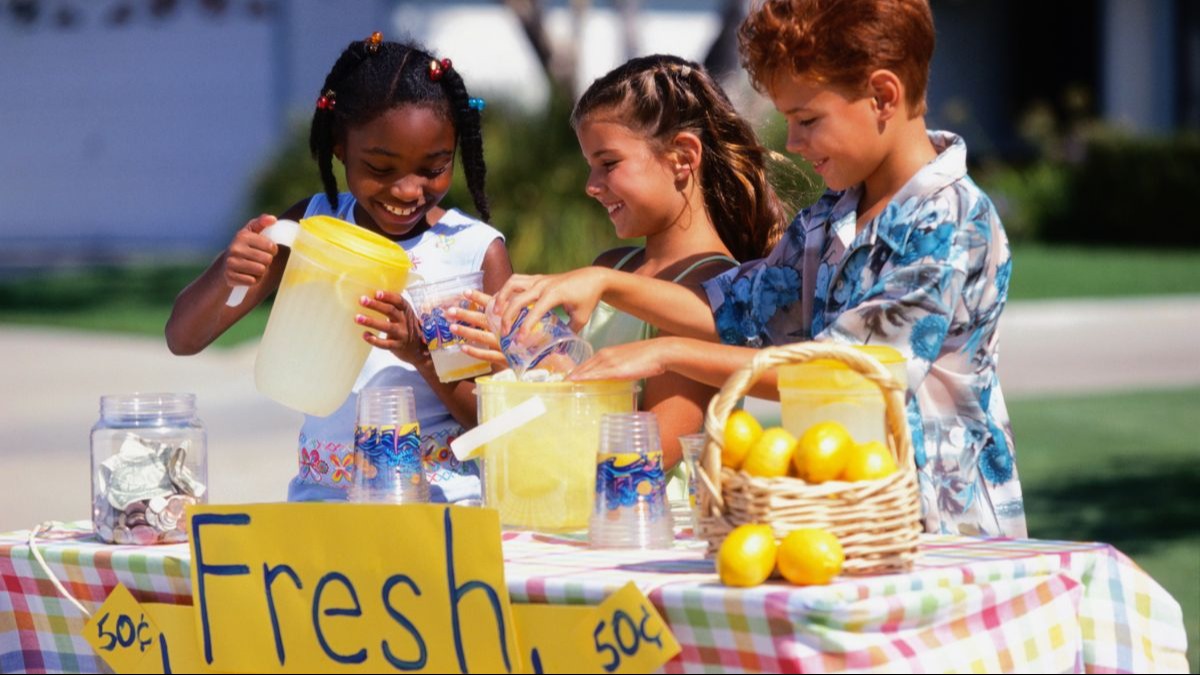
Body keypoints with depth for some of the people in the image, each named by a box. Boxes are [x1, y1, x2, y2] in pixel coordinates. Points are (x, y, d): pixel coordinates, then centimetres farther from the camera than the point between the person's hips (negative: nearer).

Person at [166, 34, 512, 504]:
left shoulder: (478, 251, -1)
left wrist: (424, 356, -20)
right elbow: (182, 339, 6)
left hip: (443, 505, 1)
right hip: (319, 500, -1)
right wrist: (225, 275, -15)